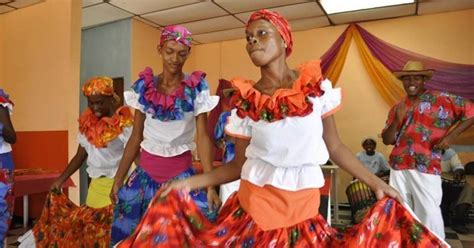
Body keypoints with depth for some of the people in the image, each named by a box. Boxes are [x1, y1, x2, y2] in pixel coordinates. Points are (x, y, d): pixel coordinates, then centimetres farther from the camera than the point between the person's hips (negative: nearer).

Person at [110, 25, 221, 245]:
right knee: (134, 230, 10)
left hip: (182, 172, -2)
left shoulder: (196, 87, -7)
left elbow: (203, 136, -11)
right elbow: (136, 137, 4)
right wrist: (118, 179, 4)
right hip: (146, 171, 3)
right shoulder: (144, 86, -1)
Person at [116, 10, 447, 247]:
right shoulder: (245, 101, -6)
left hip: (303, 208, 1)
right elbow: (238, 165, 1)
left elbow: (335, 147, 4)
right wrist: (189, 182, -8)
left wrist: (377, 183, 5)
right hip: (253, 206, 0)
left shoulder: (317, 86, -5)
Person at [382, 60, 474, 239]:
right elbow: (386, 140, 8)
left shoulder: (441, 100, 2)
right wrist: (397, 120, -9)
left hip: (426, 168, -4)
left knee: (429, 212, -5)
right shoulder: (397, 108, 12)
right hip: (398, 167, 4)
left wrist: (451, 135, -9)